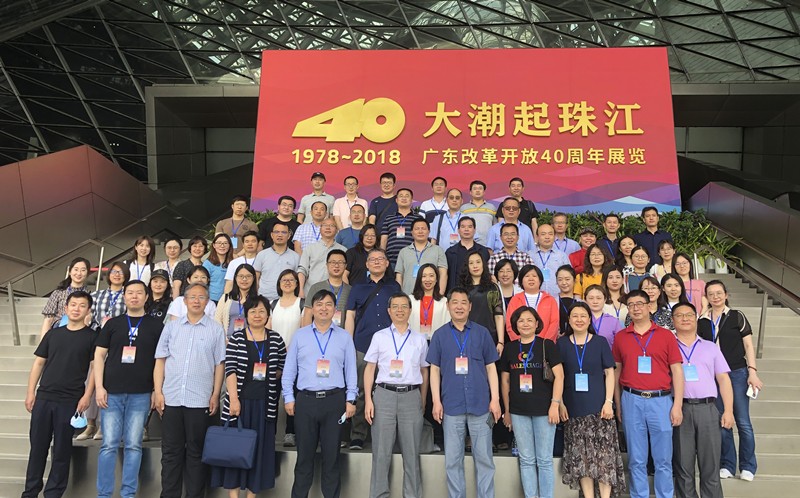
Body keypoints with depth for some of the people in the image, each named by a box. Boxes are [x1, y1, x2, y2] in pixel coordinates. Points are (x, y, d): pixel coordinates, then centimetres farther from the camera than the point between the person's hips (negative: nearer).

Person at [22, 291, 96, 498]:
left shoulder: (92, 337, 0)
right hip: (43, 397, 3)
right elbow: (38, 363, 12)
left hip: (70, 401, -3)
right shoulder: (53, 334, 10)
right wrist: (31, 392, 5)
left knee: (62, 449, 4)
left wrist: (86, 396, -11)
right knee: (37, 445, 10)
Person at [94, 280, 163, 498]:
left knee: (133, 445, 3)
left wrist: (157, 390, -2)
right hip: (112, 392, 1)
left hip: (141, 395, -1)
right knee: (109, 444, 2)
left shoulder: (156, 325, 7)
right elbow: (99, 355, 8)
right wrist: (99, 387, -2)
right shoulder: (113, 323, 10)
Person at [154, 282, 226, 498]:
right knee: (170, 452, 9)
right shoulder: (171, 326, 8)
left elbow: (219, 364, 2)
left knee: (195, 452, 7)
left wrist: (216, 394, -3)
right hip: (171, 398, 2)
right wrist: (158, 392, 1)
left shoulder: (216, 329, 3)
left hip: (200, 400, -2)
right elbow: (160, 360, 8)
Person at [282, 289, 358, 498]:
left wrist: (350, 399, -2)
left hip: (334, 400, 0)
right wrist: (289, 398, 1)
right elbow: (289, 370, 7)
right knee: (304, 454, 9)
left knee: (332, 454, 7)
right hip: (305, 400, 0)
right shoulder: (300, 335, 7)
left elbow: (351, 371, 4)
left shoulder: (344, 337, 6)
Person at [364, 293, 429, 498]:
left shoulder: (420, 339, 11)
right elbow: (370, 368, 6)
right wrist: (368, 400, -3)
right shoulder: (379, 337, 7)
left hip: (411, 396, 1)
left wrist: (423, 402, 9)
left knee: (411, 452, 5)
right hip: (384, 395, -1)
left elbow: (424, 372, 14)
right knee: (381, 452, 3)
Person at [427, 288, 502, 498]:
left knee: (484, 458, 6)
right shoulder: (440, 335, 5)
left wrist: (495, 399, -1)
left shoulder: (482, 333, 4)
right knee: (453, 460, 8)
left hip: (480, 404, 0)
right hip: (451, 405, 0)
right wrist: (436, 401, -3)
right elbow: (435, 369, 5)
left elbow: (491, 367, 6)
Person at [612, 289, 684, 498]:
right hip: (632, 400, 1)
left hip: (661, 400, -1)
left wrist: (677, 404, -5)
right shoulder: (621, 337, 7)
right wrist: (618, 405, 7)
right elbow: (616, 372, 10)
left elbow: (676, 370, 1)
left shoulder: (665, 335, 3)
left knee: (663, 459, 6)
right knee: (636, 459, 8)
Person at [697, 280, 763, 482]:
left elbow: (748, 345, -1)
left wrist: (752, 371, -8)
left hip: (737, 373, -3)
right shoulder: (702, 322, 7)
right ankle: (727, 465, 17)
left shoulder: (737, 317, -1)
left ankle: (748, 467, 11)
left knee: (743, 422, -2)